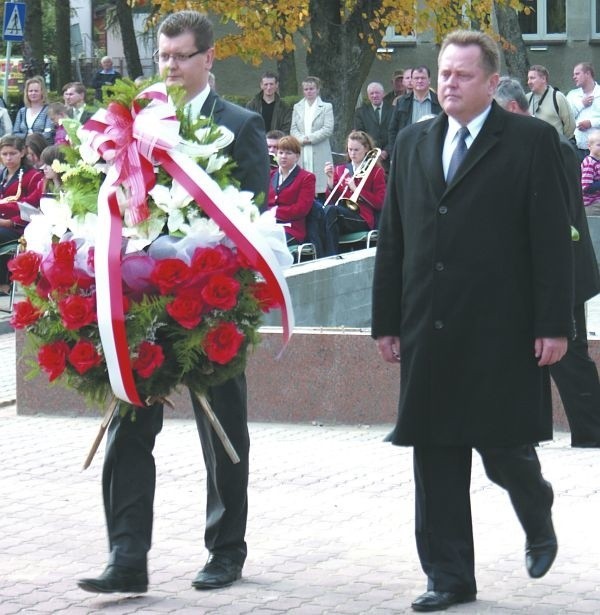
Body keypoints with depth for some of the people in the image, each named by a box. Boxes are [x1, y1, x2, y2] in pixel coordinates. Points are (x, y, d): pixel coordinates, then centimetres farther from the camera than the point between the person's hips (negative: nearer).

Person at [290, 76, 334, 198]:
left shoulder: (326, 107, 6)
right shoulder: (297, 107, 16)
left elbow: (328, 129, -4)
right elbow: (293, 129, 11)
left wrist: (310, 138, -11)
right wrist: (301, 139, -9)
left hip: (320, 153, -3)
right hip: (301, 152, 3)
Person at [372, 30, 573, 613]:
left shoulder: (531, 141, -2)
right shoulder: (412, 143, 12)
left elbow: (551, 239, -6)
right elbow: (392, 237, 13)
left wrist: (553, 325, -11)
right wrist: (387, 320, 9)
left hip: (502, 333, -4)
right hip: (430, 333, 4)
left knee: (503, 449, 0)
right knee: (436, 460, 5)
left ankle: (538, 522, 32)